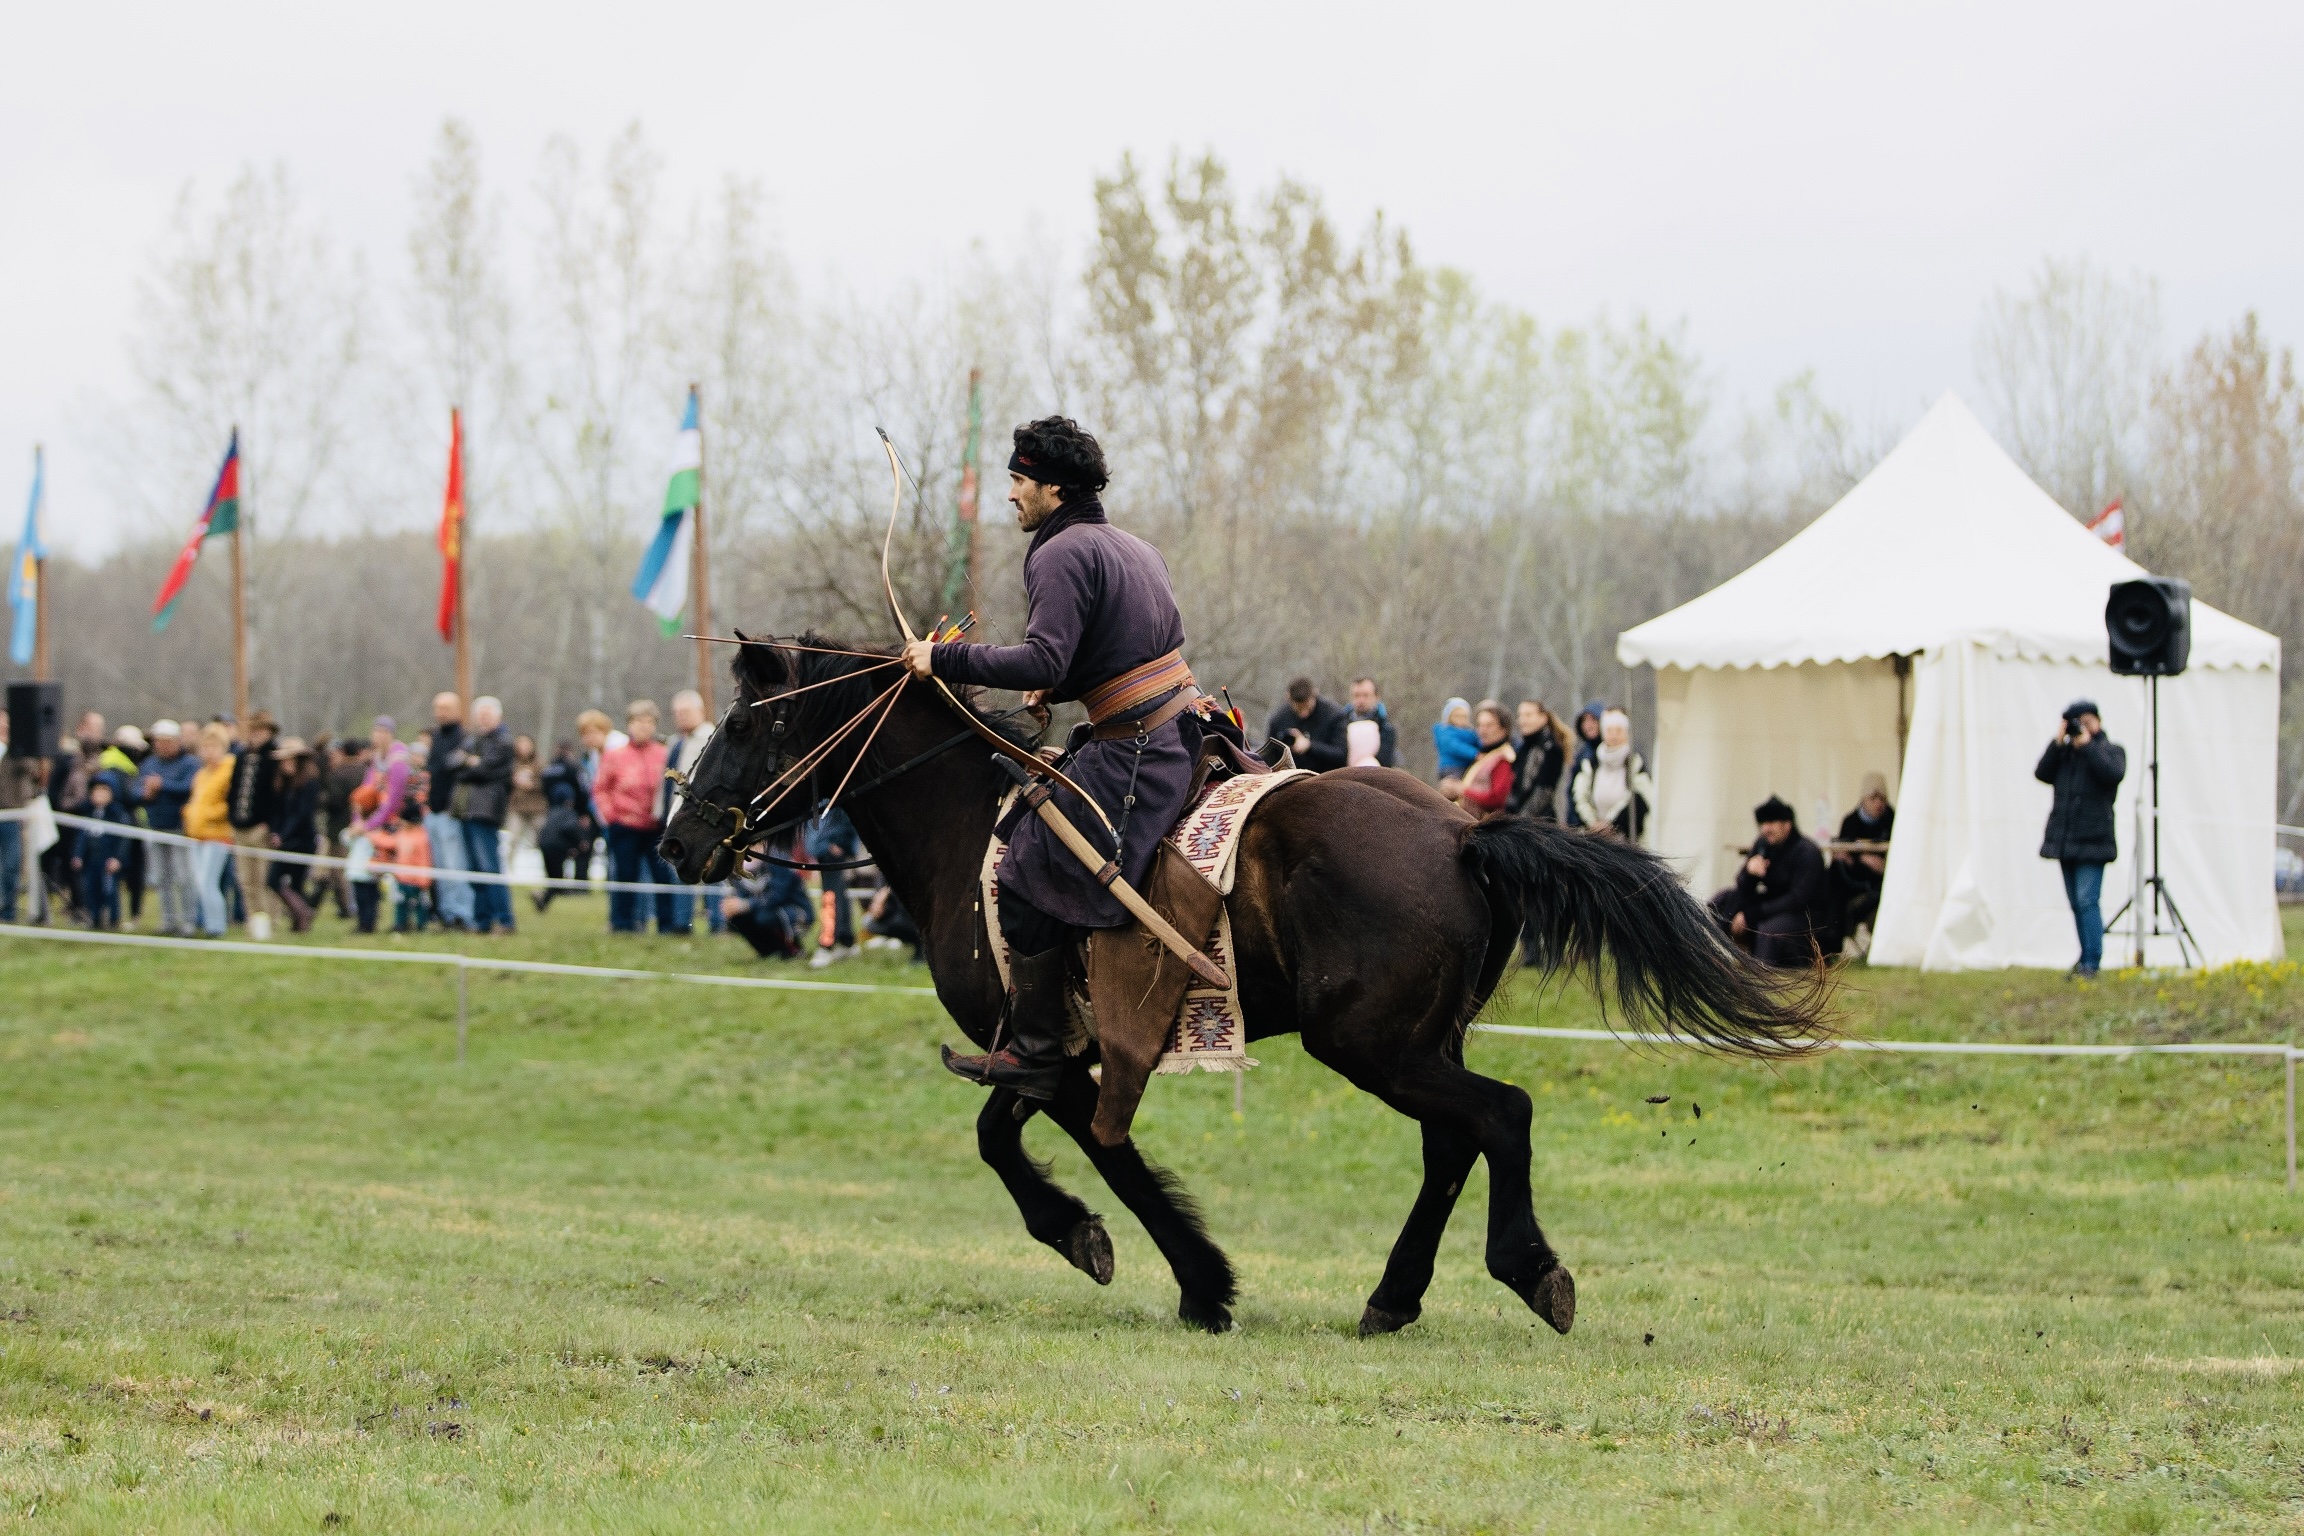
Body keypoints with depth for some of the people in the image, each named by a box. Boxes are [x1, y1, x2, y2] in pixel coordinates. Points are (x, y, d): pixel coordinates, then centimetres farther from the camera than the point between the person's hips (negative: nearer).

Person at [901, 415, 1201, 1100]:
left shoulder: (1061, 554, -12)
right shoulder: (1132, 547, 19)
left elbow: (1042, 661, -23)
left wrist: (944, 660, -14)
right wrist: (1059, 685, 24)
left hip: (1132, 753, -10)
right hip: (1180, 728, 10)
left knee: (1028, 876, -7)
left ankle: (1034, 1051, -6)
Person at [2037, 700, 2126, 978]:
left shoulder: (2110, 751, 4)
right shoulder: (2065, 752, 16)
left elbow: (2114, 774, -17)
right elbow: (2043, 773, 4)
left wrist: (2087, 745, -12)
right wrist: (2058, 743, -3)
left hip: (2092, 840, -6)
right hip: (2065, 840, 6)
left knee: (2087, 900, -14)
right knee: (2076, 903, 9)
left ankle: (2091, 962, -14)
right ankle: (2086, 958, 15)